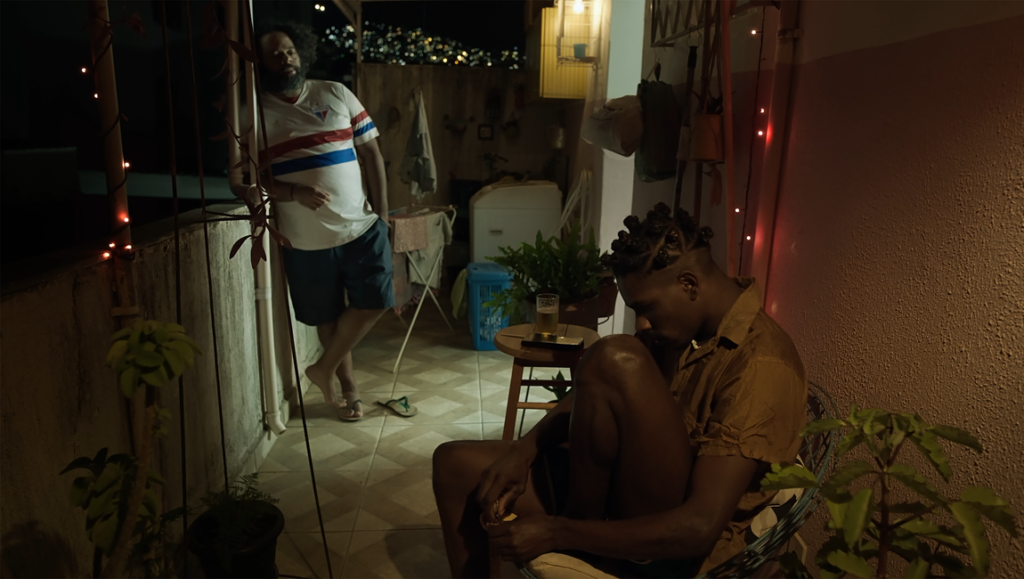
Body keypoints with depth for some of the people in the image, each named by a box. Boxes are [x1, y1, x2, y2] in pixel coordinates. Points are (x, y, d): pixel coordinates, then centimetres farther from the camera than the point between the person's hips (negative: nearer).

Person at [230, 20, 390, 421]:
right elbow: (240, 182, -6)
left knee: (373, 303, -2)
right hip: (306, 240, -1)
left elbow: (370, 153, 5)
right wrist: (295, 193, -21)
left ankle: (324, 369, 20)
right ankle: (347, 384, 33)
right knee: (329, 318, 11)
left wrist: (382, 213, 0)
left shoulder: (336, 94, 3)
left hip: (361, 227, 2)